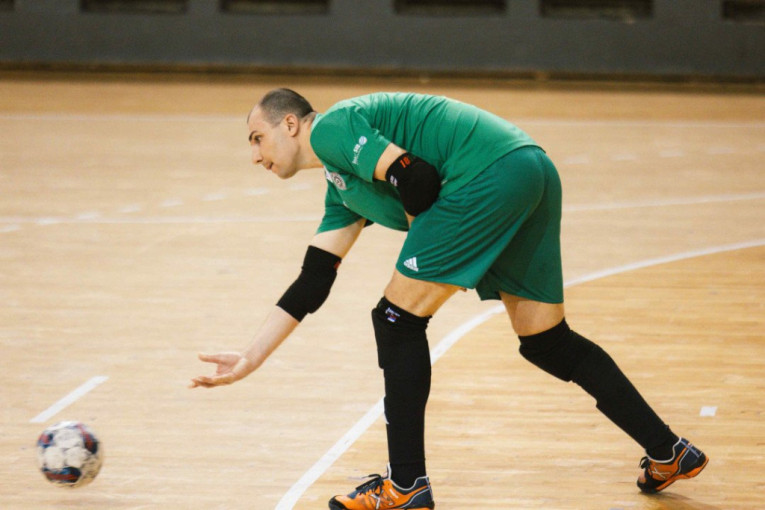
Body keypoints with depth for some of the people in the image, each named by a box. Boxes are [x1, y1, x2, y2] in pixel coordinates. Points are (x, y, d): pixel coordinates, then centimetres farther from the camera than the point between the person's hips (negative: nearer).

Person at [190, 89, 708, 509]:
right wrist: (251, 358, 31)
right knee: (547, 342, 18)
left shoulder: (331, 128, 0)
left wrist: (424, 237, 8)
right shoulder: (342, 186, 29)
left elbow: (417, 177, -12)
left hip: (492, 173, -10)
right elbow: (313, 282, 30)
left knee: (399, 320, -2)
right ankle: (669, 452, 22)